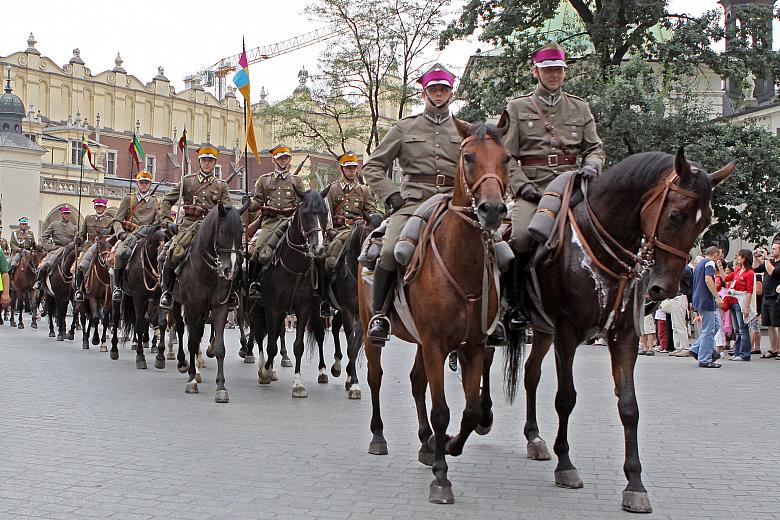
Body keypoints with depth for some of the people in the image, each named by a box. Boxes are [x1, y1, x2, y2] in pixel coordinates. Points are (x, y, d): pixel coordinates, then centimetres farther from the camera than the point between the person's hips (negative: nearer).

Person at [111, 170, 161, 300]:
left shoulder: (156, 202, 21)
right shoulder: (128, 199, 17)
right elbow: (117, 220, 10)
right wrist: (121, 233, -10)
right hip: (129, 235, -1)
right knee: (120, 253, -31)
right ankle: (117, 287, -22)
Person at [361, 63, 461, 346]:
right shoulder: (405, 127, 15)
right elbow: (373, 166, 14)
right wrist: (392, 195, 0)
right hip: (413, 201, -2)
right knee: (391, 251, -27)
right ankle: (378, 315, -13)